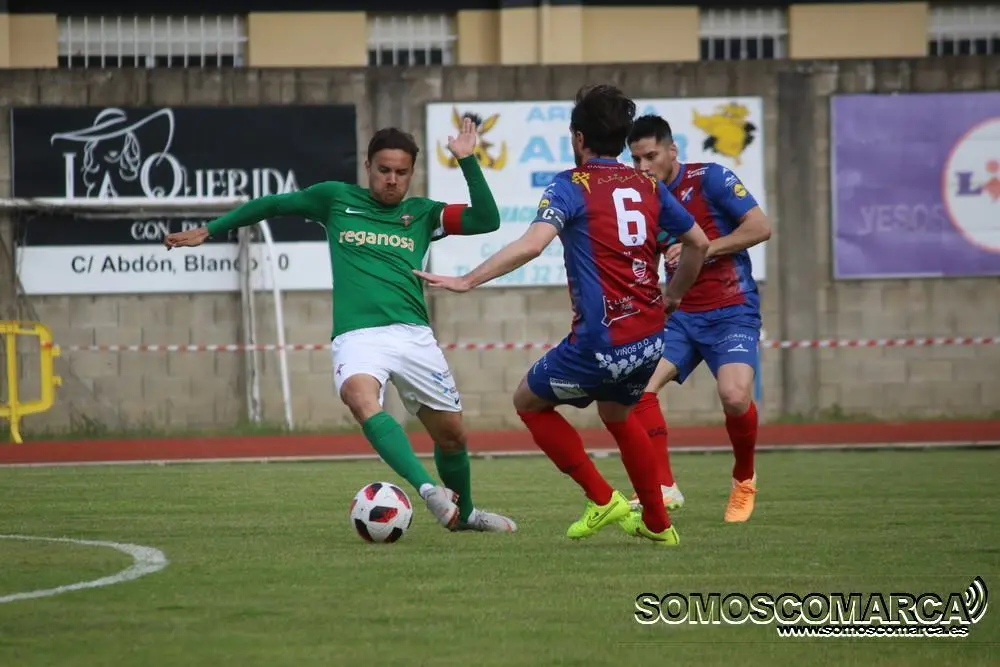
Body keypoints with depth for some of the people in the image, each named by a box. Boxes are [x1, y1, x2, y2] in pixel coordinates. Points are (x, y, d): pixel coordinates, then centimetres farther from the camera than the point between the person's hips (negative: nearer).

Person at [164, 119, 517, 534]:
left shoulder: (421, 214, 15)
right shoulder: (335, 199, 14)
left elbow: (487, 219, 6)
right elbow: (274, 204, 26)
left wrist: (467, 161, -1)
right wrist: (209, 231, 28)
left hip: (412, 335, 2)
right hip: (356, 337, -2)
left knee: (451, 434, 7)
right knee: (361, 399, -35)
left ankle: (464, 513, 36)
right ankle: (428, 490, -49)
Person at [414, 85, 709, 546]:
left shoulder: (573, 185, -8)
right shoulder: (648, 187, 9)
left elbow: (531, 244, -23)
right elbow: (698, 243, 19)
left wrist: (466, 281, -22)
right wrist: (672, 296, 33)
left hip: (600, 343, -7)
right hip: (649, 342, 7)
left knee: (529, 402, 16)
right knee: (616, 414, 33)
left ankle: (602, 499, 9)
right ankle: (658, 524, 34)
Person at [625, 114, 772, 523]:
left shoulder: (709, 178, -7)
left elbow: (760, 227, -12)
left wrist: (704, 249, -17)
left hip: (732, 312, -5)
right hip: (681, 315, 5)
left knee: (735, 396, -25)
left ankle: (744, 480, 4)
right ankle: (664, 486, -6)